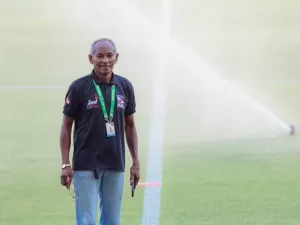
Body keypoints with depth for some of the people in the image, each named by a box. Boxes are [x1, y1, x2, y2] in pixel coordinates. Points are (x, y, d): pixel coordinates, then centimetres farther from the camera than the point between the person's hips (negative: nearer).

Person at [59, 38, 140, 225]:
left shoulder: (125, 87, 4)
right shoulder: (79, 87, -6)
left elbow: (130, 125, 12)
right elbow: (66, 127, -1)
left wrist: (136, 162, 8)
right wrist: (65, 164, -7)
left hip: (115, 166, 4)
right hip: (86, 166, -4)